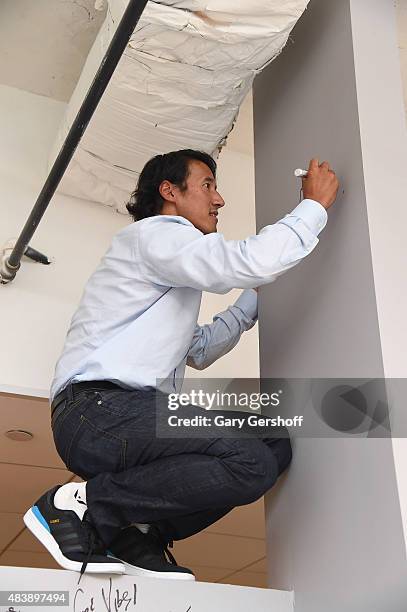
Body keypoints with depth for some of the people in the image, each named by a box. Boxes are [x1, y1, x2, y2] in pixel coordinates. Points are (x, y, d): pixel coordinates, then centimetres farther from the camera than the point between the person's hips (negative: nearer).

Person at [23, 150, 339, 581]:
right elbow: (251, 261, -18)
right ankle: (83, 504, -13)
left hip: (134, 419, 10)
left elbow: (199, 351, 35)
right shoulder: (154, 232, -1)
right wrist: (315, 205, -4)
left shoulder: (171, 269, 31)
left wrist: (253, 299, 32)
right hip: (98, 411, -10)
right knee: (251, 463, -25)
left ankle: (141, 533, -1)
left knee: (275, 445, 1)